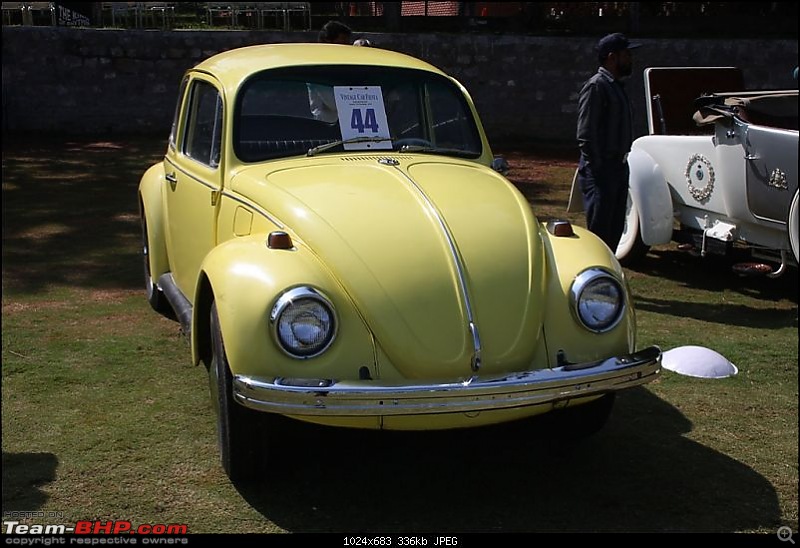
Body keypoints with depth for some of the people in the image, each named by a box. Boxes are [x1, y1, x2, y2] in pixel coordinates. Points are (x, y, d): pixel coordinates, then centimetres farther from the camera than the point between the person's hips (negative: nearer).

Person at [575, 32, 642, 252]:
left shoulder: (616, 85, 16)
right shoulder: (595, 86, -13)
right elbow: (585, 135, -18)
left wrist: (621, 165, 13)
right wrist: (598, 168, -19)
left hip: (618, 167, 9)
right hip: (600, 173, -9)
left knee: (614, 229, 15)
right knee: (599, 232, -6)